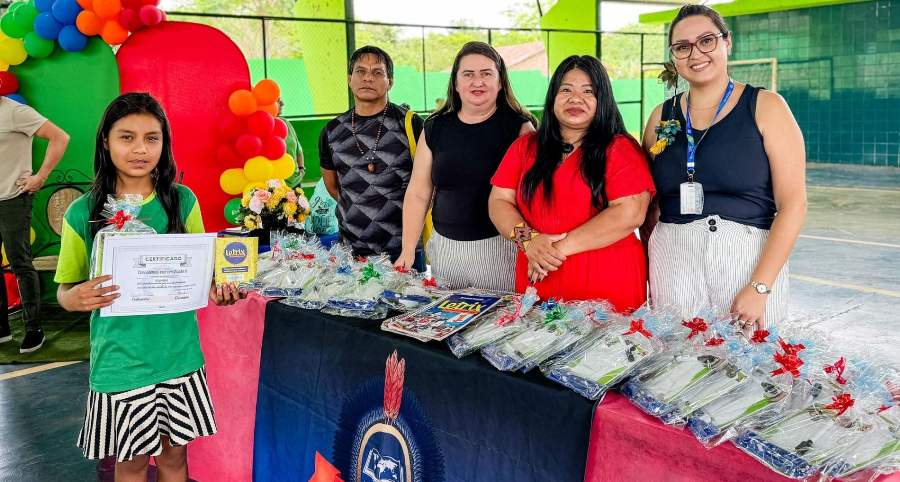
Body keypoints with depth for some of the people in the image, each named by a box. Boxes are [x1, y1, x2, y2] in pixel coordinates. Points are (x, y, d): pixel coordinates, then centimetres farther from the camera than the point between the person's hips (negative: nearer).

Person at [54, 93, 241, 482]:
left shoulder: (182, 201, -2)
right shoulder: (84, 212, -7)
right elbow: (66, 290, 1)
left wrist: (217, 290, -13)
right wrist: (75, 298, -22)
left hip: (179, 354, 2)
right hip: (120, 360, -1)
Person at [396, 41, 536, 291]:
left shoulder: (519, 127, -2)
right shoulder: (435, 128, 7)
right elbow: (418, 194, 8)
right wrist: (407, 251, 3)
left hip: (500, 247, -3)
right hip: (445, 247, 3)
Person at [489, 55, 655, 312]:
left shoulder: (621, 149, -2)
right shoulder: (524, 147, 10)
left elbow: (631, 213, -13)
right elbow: (499, 202, 6)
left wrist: (561, 247, -15)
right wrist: (528, 240, -14)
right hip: (537, 285, 3)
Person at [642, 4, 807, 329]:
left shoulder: (766, 107, -1)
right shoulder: (662, 116, 8)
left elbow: (793, 204, -8)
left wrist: (759, 288, -15)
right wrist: (652, 270, 0)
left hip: (750, 260, -2)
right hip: (673, 263, 3)